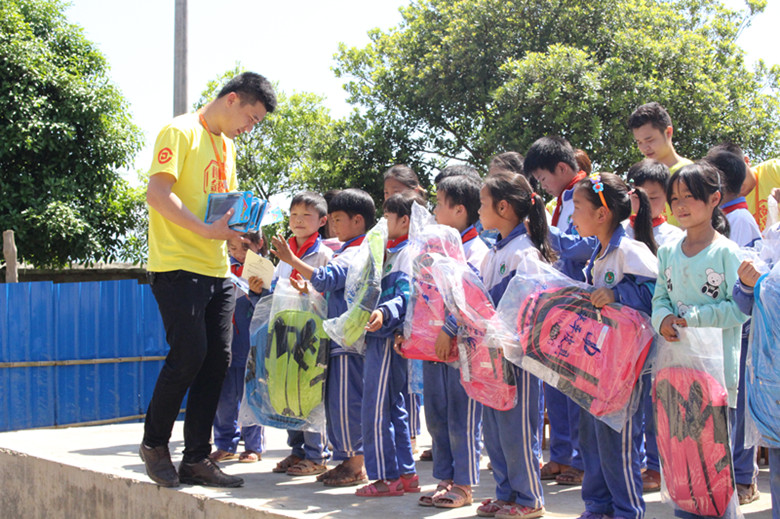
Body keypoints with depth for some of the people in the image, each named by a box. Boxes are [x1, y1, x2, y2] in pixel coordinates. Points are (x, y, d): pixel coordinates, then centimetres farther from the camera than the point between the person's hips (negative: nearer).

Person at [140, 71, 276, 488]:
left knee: (217, 361, 4)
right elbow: (157, 192, -16)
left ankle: (196, 460, 11)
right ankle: (154, 442, 10)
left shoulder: (227, 145, 21)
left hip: (216, 270, 8)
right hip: (178, 266, -8)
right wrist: (207, 230, -23)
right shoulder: (181, 132, -5)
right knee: (188, 356, -11)